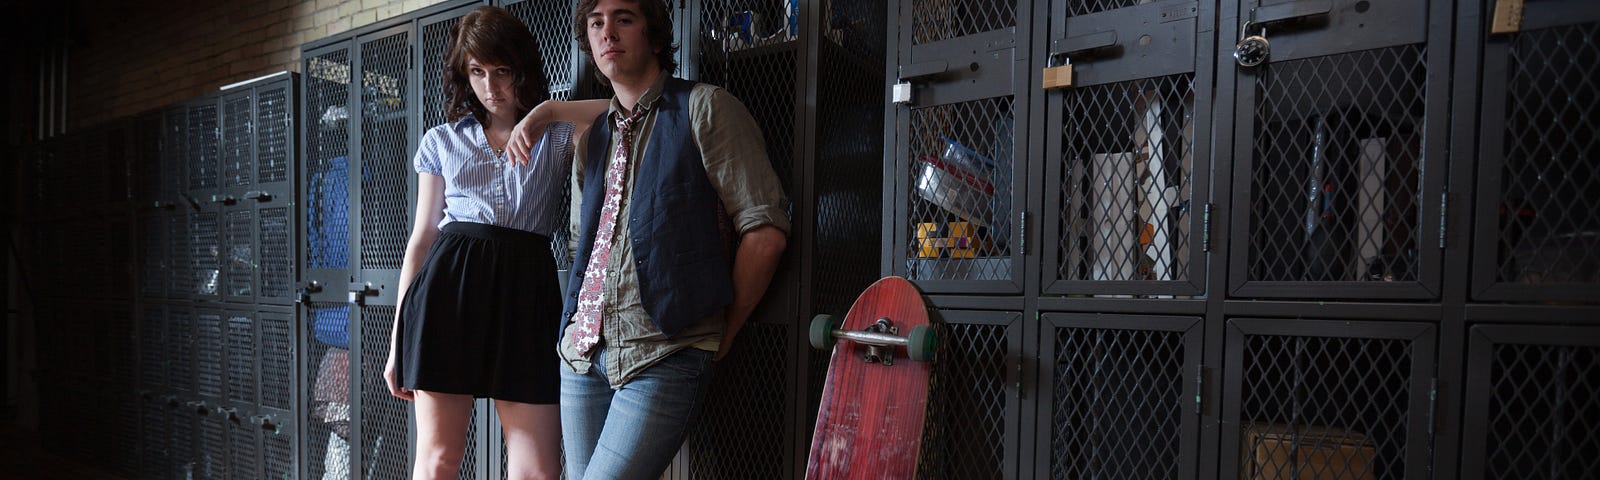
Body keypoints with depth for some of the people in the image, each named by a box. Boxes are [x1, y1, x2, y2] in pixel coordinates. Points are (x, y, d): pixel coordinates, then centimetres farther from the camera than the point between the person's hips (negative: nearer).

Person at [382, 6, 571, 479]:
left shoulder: (558, 141, 12)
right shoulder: (442, 142, 15)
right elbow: (422, 237, 14)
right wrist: (397, 342, 11)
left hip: (526, 294, 0)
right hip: (448, 285, 1)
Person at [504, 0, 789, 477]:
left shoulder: (705, 109, -3)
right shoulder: (591, 141, 18)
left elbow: (765, 230, -8)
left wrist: (723, 333, -4)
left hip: (663, 355, -7)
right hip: (583, 350, 7)